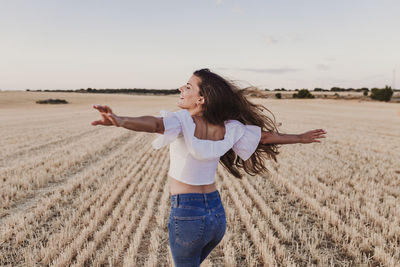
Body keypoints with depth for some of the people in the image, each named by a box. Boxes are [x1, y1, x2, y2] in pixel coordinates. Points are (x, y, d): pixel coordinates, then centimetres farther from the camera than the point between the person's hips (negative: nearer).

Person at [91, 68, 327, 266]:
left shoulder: (183, 120, -16)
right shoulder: (227, 129, -1)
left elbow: (154, 124, -37)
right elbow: (266, 136, 8)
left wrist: (120, 121, -52)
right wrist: (300, 137, 22)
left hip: (186, 213, -5)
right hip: (217, 212, 5)